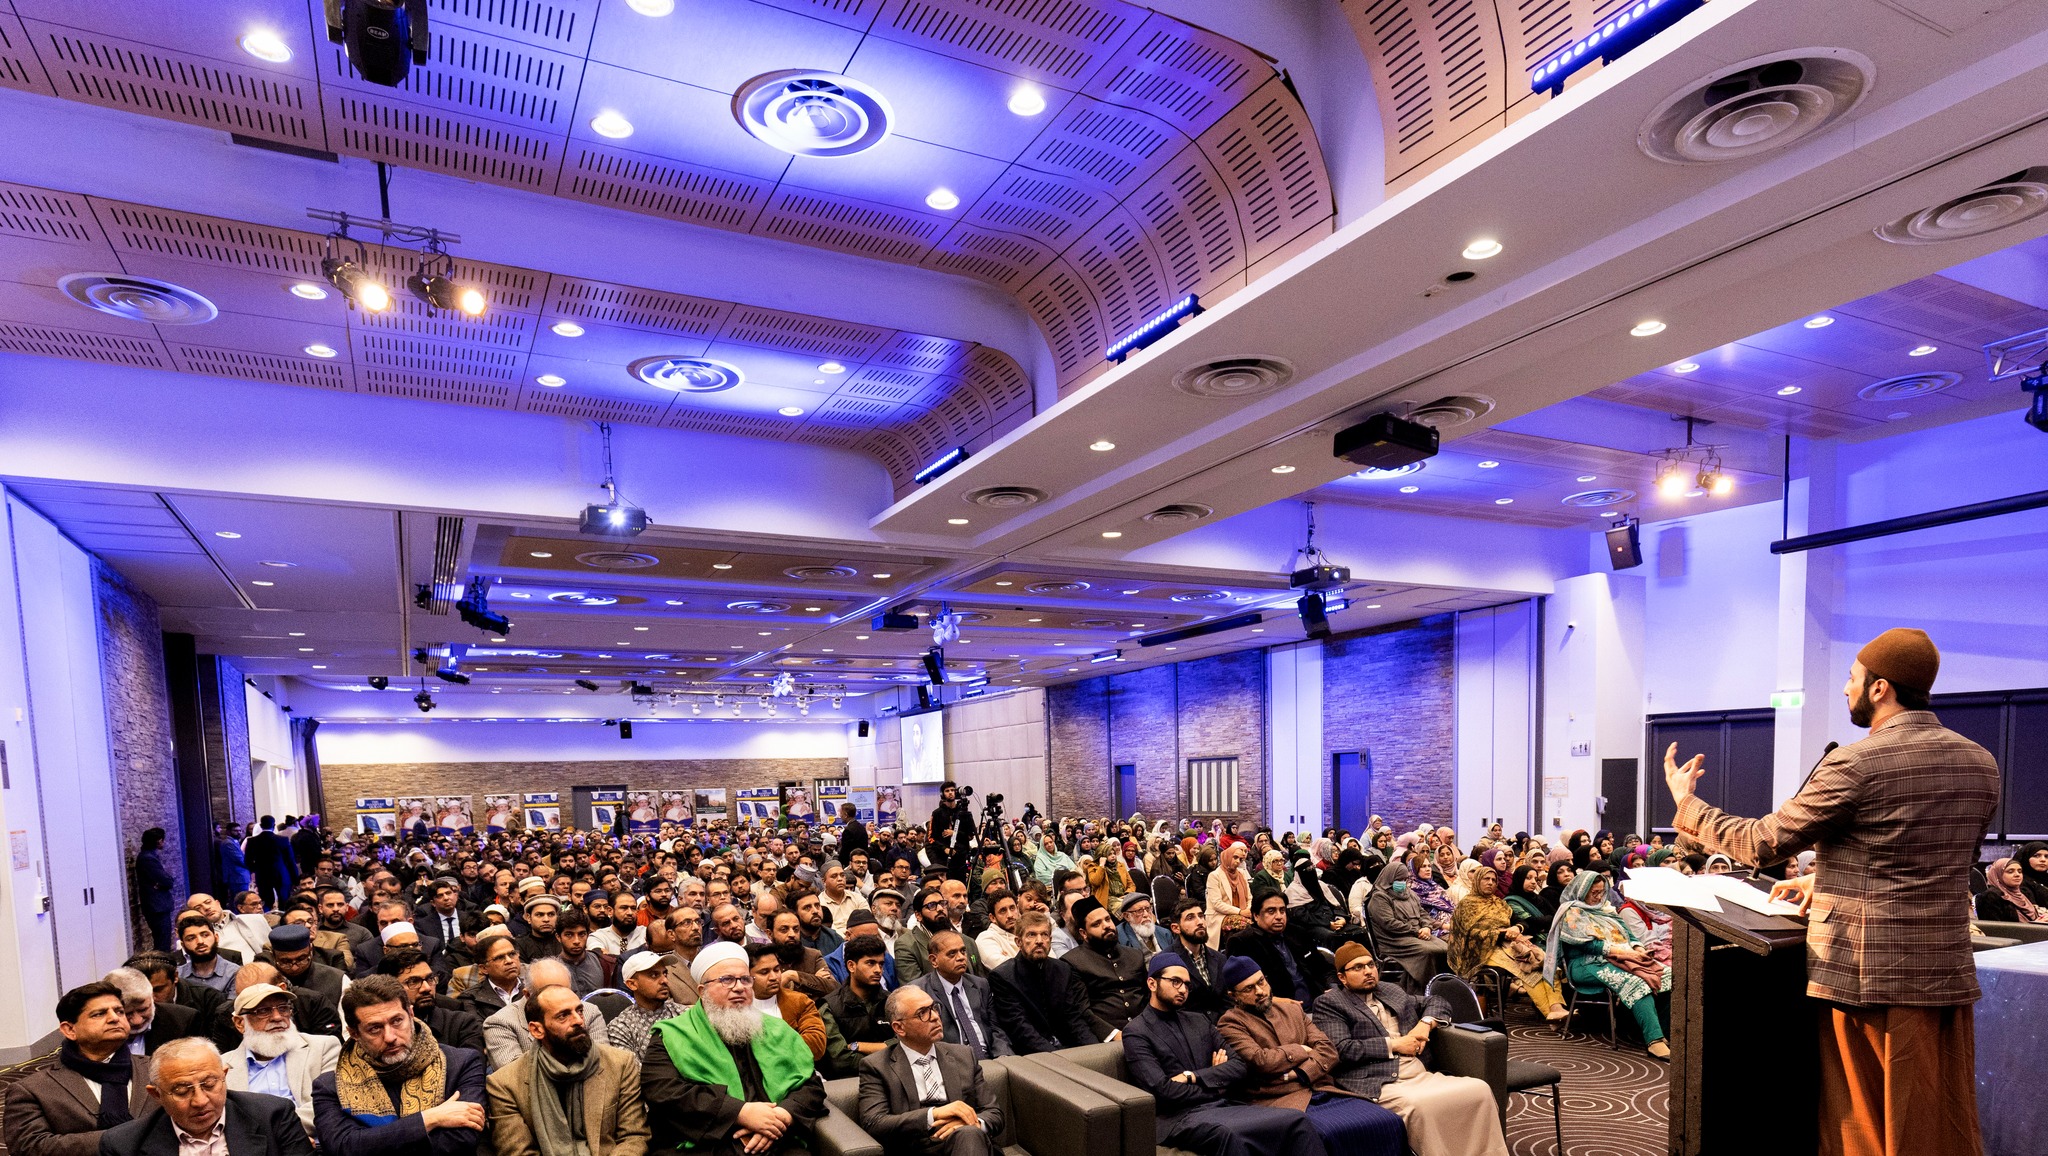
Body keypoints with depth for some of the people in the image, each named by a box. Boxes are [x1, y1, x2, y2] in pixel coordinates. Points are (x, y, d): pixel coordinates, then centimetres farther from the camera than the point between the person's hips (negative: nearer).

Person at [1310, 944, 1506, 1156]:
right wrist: (1394, 1045, -7)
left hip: (1423, 1076, 7)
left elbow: (1438, 1003, 31)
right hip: (1381, 1085, -6)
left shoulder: (1391, 991, 23)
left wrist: (1425, 1023, 8)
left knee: (1479, 1089, -17)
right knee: (1420, 1105, -36)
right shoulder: (1328, 1003, 4)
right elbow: (1340, 1050, -10)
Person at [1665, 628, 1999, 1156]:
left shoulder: (1855, 764, -15)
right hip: (1950, 976, 6)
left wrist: (1687, 803, 5)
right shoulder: (1981, 764, 6)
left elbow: (1761, 842, -9)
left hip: (1866, 977, -6)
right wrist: (1828, 878, 20)